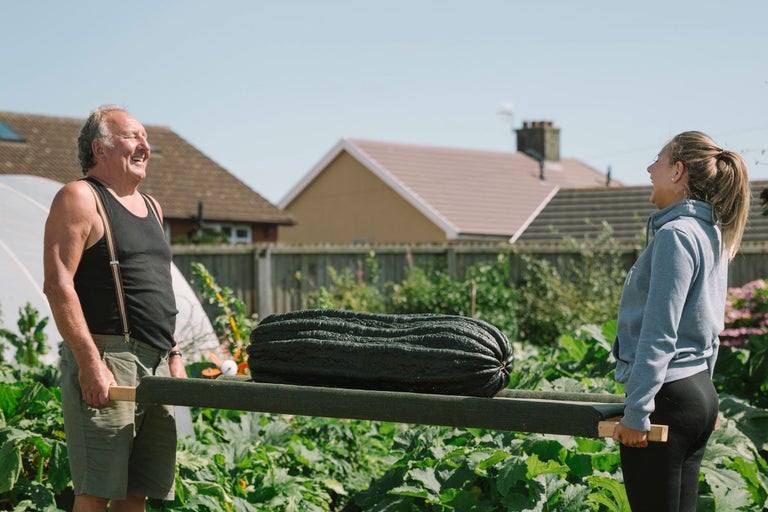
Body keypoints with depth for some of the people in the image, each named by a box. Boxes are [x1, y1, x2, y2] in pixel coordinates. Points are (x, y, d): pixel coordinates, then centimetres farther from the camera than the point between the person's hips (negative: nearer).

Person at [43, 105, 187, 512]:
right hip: (105, 359, -8)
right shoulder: (79, 198, -4)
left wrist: (174, 354, 18)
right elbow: (58, 285, -13)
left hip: (155, 364, 8)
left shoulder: (150, 207, 21)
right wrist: (90, 363, -20)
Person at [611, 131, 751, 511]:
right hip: (701, 393, 9)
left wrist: (636, 413, -18)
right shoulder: (711, 234, 14)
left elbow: (659, 333, -19)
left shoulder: (675, 235, -15)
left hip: (667, 394, -9)